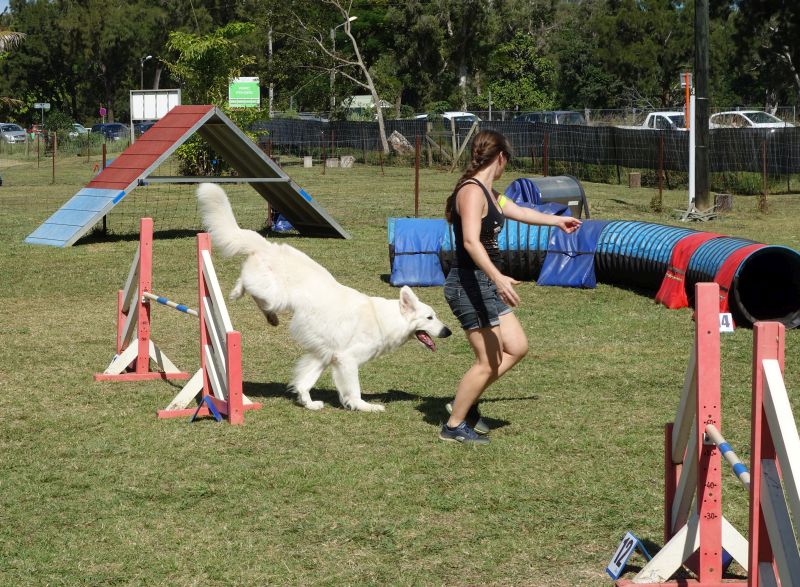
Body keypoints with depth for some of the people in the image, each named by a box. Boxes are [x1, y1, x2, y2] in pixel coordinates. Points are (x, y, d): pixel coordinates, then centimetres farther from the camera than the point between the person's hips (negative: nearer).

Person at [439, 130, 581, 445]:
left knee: (517, 348, 11)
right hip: (469, 284, -10)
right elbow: (471, 241, -30)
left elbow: (519, 212, 34)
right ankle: (454, 425, 8)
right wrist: (498, 277, -40)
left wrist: (557, 221, 48)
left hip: (486, 285, 10)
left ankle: (464, 401, 20)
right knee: (489, 361, -5)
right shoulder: (472, 192, -17)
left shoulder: (487, 193, 15)